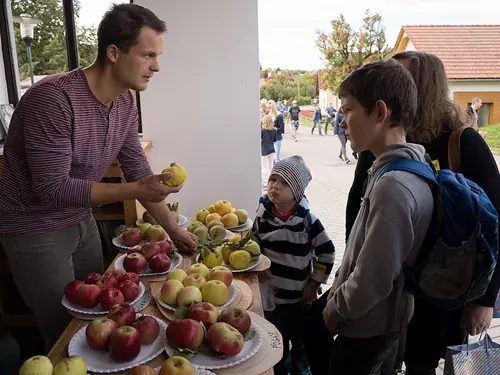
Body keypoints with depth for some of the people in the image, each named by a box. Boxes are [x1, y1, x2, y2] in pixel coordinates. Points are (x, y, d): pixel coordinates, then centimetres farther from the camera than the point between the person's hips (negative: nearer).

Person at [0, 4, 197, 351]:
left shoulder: (126, 104, -5)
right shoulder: (54, 98, -28)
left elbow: (139, 171, 1)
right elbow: (51, 188, -28)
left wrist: (173, 229, 1)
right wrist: (135, 191, -31)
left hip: (82, 222, 7)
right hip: (36, 231, -7)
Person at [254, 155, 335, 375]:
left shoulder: (307, 220, -17)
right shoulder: (263, 215, -10)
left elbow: (327, 253, -7)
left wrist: (314, 284, -6)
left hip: (301, 294, -1)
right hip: (272, 293, 2)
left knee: (301, 340, 19)